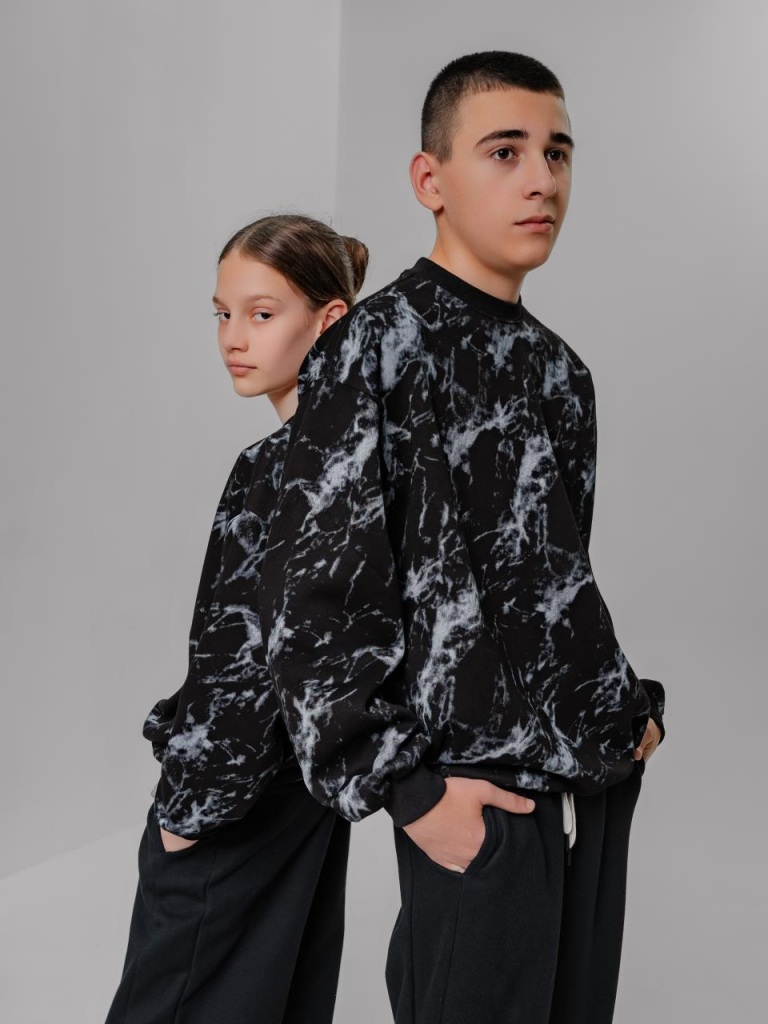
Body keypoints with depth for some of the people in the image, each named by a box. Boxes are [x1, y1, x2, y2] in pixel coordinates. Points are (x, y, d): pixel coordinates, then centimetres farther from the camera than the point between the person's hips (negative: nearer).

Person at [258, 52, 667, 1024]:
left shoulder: (558, 367, 11)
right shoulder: (376, 344, -11)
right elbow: (310, 595, -15)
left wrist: (632, 707, 11)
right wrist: (406, 786, -16)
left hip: (598, 772, 7)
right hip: (477, 792, -7)